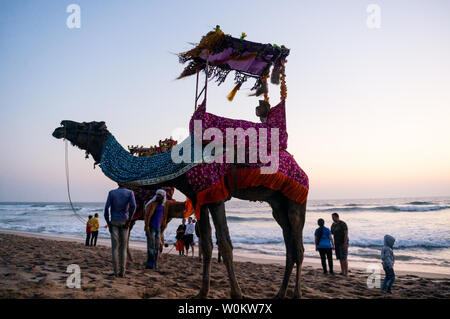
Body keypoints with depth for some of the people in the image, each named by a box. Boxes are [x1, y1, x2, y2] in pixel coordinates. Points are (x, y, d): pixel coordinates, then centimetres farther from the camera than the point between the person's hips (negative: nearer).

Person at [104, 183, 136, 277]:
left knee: (115, 247, 4)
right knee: (123, 247, 7)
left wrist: (108, 223, -2)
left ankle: (116, 271, 1)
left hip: (114, 222, 0)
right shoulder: (130, 192, 2)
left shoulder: (111, 192, 4)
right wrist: (129, 220, -9)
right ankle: (122, 272, 4)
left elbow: (107, 207, -7)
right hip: (124, 223, 0)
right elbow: (133, 206, -16)